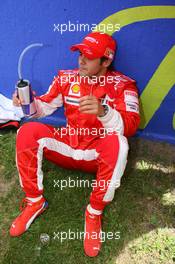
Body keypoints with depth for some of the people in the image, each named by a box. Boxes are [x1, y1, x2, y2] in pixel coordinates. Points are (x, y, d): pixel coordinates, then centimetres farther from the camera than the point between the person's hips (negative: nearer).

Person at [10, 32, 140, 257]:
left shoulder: (122, 85, -8)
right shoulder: (66, 78, 3)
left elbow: (130, 126, -22)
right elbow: (44, 107, 9)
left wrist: (103, 111, -41)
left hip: (98, 154, -3)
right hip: (68, 146, 4)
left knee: (118, 143, -36)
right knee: (27, 132, -17)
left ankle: (94, 213, -15)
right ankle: (35, 202, -2)